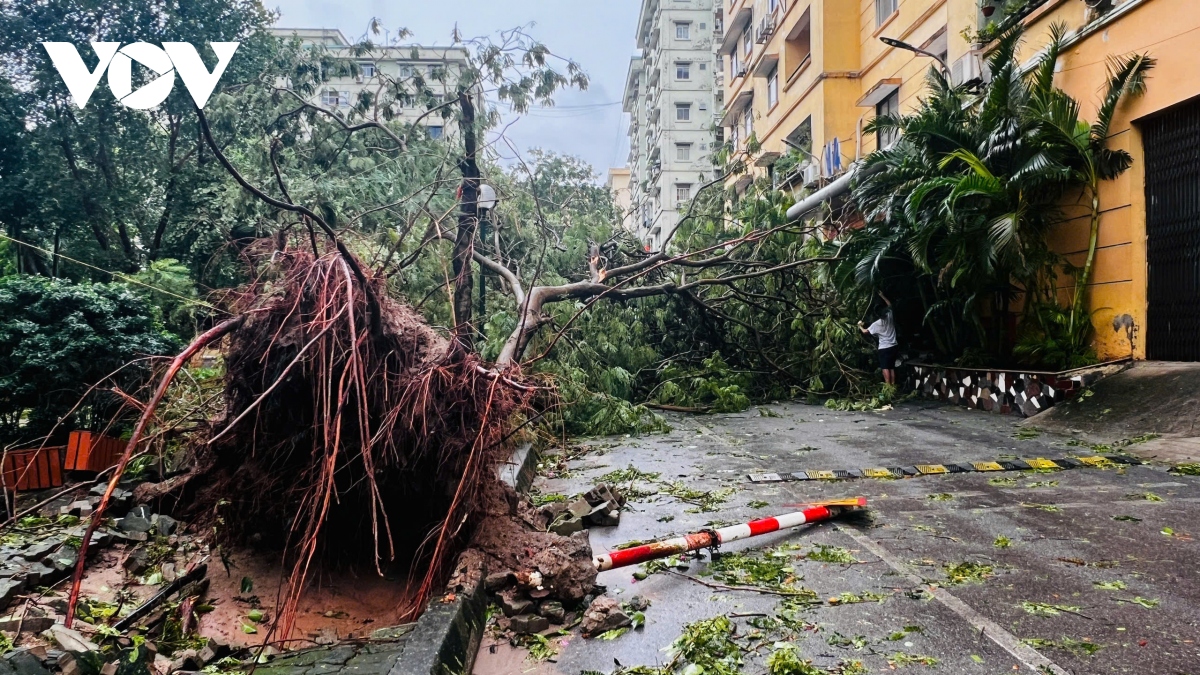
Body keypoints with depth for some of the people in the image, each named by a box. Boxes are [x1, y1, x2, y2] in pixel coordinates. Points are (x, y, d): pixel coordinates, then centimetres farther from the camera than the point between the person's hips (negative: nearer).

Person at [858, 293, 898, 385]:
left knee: (885, 368, -4)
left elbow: (865, 332, -7)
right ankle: (893, 386, 14)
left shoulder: (877, 324, -13)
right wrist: (882, 296, 24)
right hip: (894, 346, 6)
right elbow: (890, 305, 18)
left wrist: (860, 326, 13)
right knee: (892, 367, 13)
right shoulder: (890, 316, -1)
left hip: (884, 348, -6)